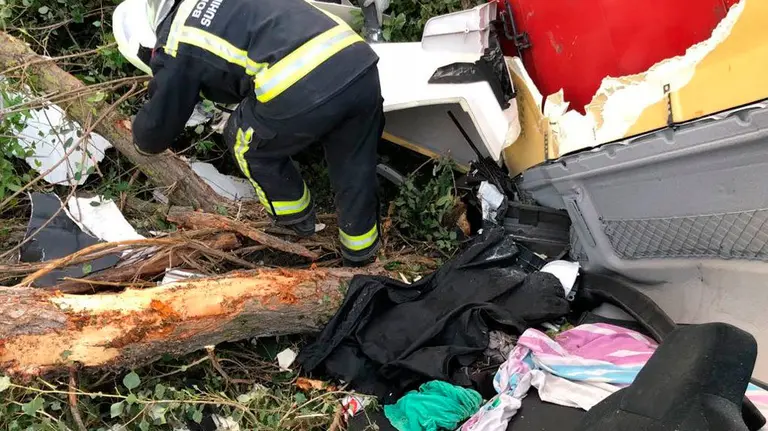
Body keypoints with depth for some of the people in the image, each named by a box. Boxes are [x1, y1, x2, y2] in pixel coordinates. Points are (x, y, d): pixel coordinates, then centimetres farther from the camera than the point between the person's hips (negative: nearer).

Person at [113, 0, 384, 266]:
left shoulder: (177, 48, 10)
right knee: (355, 170, 25)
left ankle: (296, 218, 42)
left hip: (301, 93, -6)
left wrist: (144, 139, 45)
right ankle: (361, 253, 42)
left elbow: (155, 132, 20)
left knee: (249, 145, 24)